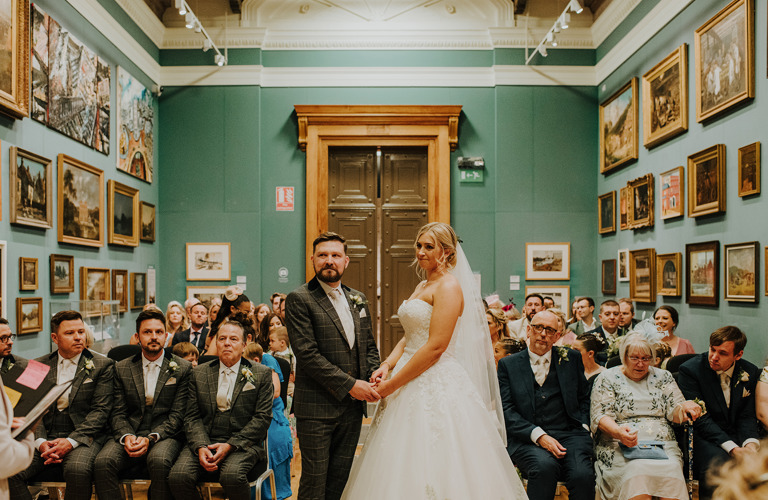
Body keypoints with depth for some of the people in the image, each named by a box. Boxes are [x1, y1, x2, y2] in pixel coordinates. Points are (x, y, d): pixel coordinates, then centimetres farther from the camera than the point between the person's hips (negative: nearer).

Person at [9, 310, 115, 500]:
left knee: (78, 470, -33)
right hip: (45, 437, 3)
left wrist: (71, 441, -15)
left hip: (82, 437, -3)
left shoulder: (102, 365, 4)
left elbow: (100, 410, -3)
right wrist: (40, 441, -10)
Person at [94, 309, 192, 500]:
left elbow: (178, 414, -2)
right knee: (103, 462, -28)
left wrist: (150, 438, -17)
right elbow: (118, 413, 9)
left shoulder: (182, 368, 4)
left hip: (164, 435, -2)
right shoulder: (122, 368, 13)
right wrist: (126, 436, -13)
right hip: (129, 434, 3)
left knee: (159, 461, -35)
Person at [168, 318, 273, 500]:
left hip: (242, 443, -3)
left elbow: (263, 417, -1)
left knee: (232, 476, -33)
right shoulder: (199, 373, 14)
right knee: (178, 476, -25)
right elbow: (192, 417, 8)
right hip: (204, 442, 3)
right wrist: (201, 447, -11)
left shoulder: (261, 374, 6)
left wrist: (230, 445, -12)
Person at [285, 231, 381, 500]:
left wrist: (373, 378, -2)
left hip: (353, 407, 6)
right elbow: (307, 353, -16)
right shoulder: (299, 299, -7)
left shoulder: (358, 299, 13)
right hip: (317, 408, -5)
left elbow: (370, 346, 17)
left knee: (340, 478, 13)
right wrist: (350, 384, -17)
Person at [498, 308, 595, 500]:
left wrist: (583, 427, 4)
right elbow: (506, 411, 1)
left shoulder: (571, 358, 17)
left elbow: (584, 397, 23)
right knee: (545, 465, -34)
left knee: (582, 475, -29)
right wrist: (539, 436, -12)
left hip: (570, 434, 2)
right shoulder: (508, 364, 9)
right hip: (527, 439, -1)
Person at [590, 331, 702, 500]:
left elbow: (674, 412, 12)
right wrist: (618, 432, -21)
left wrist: (685, 407, -12)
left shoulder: (663, 377, 18)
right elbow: (599, 415, -1)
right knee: (638, 469, -34)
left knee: (671, 469, -30)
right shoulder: (607, 378, 8)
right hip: (620, 446, -2)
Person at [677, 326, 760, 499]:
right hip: (703, 437, -4)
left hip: (736, 437, 4)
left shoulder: (751, 373, 5)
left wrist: (751, 444, -14)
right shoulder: (690, 369, -9)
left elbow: (747, 416, 8)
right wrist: (732, 448, -22)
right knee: (716, 463, -34)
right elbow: (700, 418, -12)